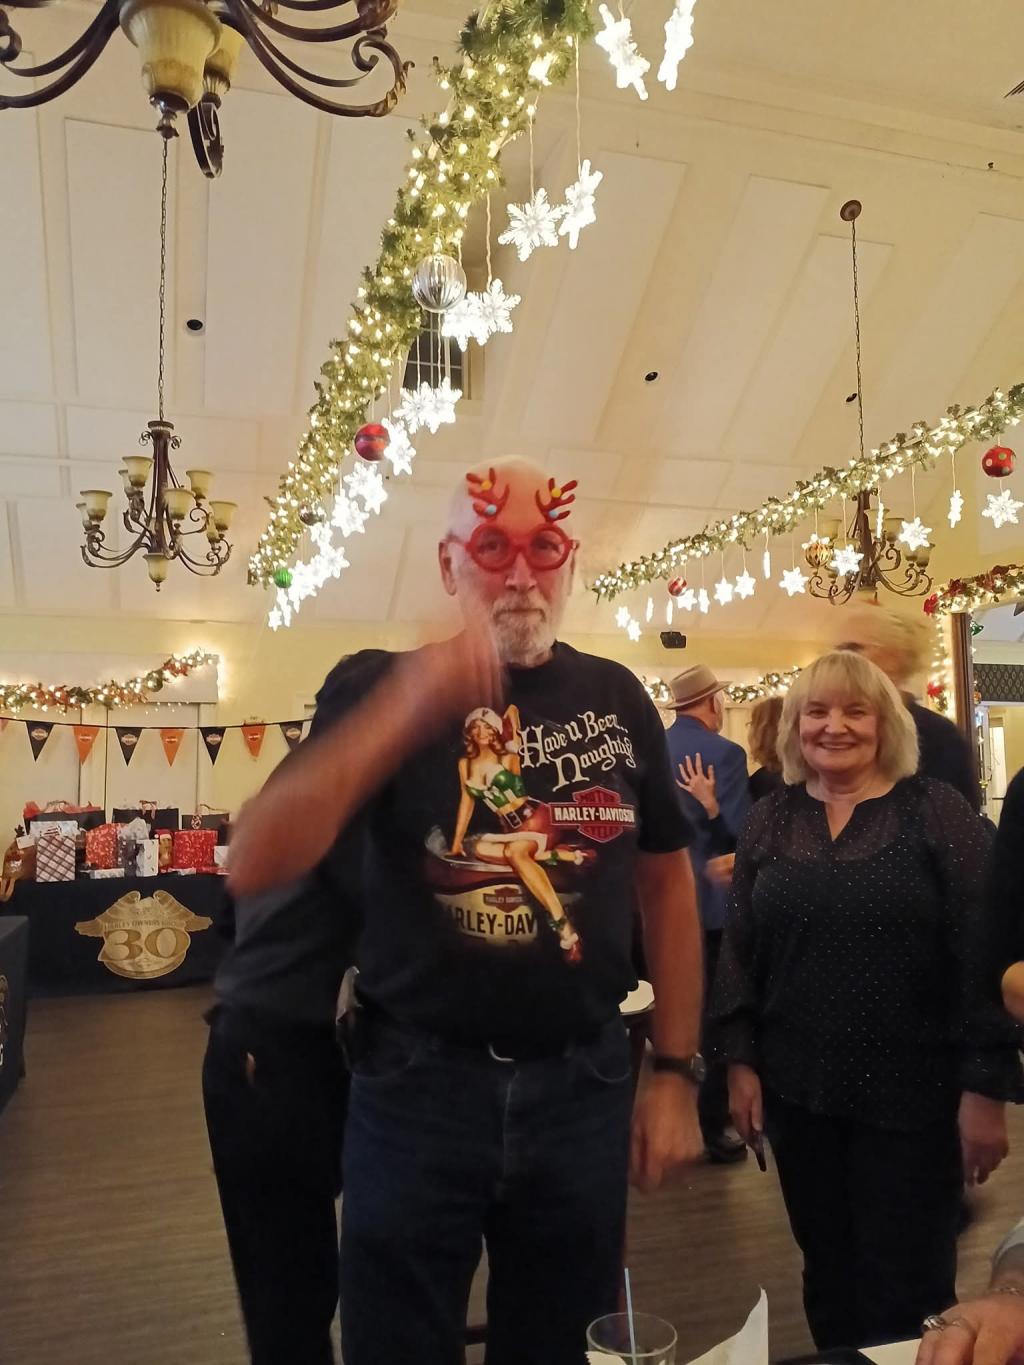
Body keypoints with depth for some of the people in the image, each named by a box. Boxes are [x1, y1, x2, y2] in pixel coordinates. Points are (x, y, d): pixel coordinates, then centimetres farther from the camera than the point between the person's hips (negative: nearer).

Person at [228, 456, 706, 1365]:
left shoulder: (616, 699, 2)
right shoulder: (378, 687, -6)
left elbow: (667, 881, 8)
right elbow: (253, 868, -17)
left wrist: (677, 1071, 5)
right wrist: (402, 707, -29)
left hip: (585, 1087, 3)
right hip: (417, 1086, -2)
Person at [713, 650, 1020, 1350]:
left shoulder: (938, 811, -6)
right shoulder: (770, 821, 3)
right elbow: (740, 950, 6)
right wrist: (739, 1060, 2)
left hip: (913, 1090, -3)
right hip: (799, 1089, 3)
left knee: (907, 1291, 8)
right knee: (827, 1277, 18)